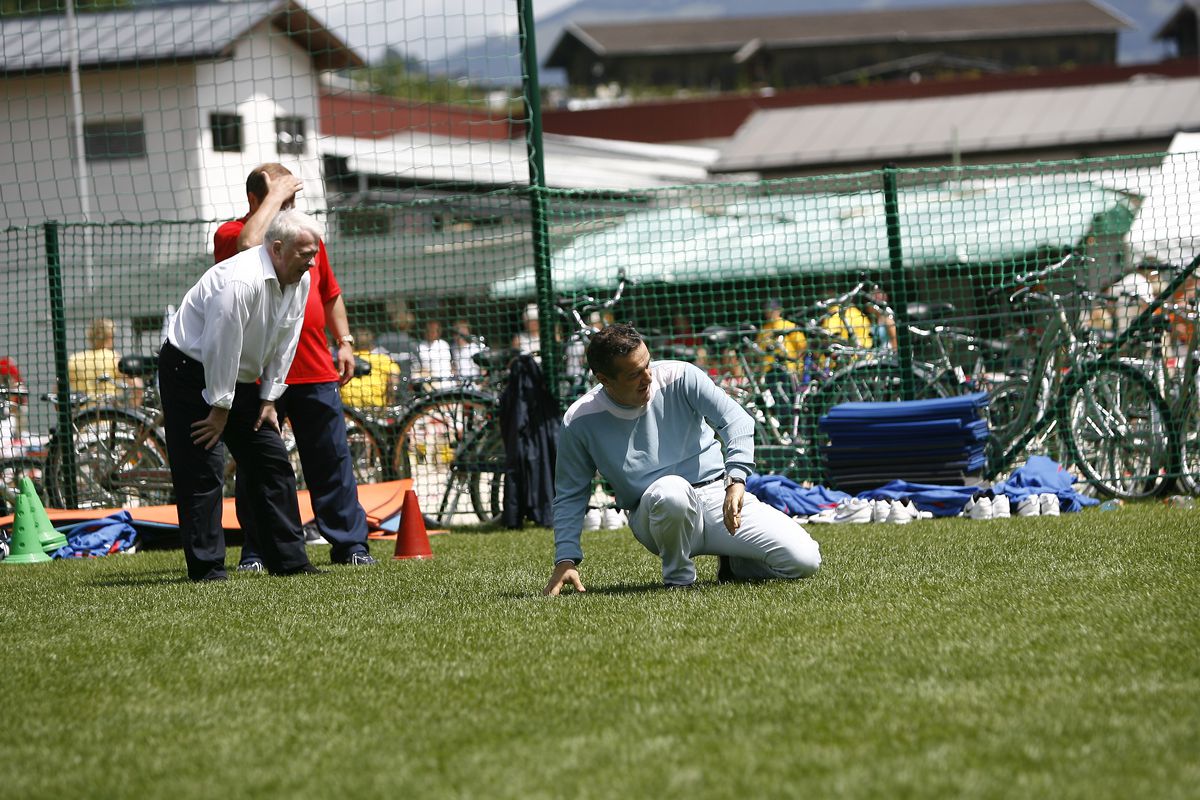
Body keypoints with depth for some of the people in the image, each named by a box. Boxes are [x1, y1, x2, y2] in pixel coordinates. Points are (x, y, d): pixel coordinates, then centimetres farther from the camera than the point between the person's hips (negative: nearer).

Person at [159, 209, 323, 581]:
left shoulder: (301, 281, -2)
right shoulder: (239, 281, -30)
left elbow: (283, 347, 6)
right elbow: (220, 349, -27)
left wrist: (268, 400, 4)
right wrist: (219, 409, -20)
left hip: (239, 379, 9)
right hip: (192, 373, -9)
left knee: (272, 461, 6)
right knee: (203, 471, -12)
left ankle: (288, 559, 10)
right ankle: (206, 568, -10)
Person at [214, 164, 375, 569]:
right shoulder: (229, 234, -2)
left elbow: (331, 293, 25)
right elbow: (248, 246, -27)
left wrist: (344, 341, 17)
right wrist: (275, 196, -19)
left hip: (316, 372, 4)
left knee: (332, 460, 6)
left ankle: (349, 543, 13)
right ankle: (256, 551, 7)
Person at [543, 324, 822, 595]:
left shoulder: (680, 377, -7)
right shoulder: (579, 422, -7)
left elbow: (737, 421, -12)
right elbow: (570, 496, 4)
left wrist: (735, 480, -29)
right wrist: (566, 559, -7)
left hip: (720, 497, 1)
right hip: (655, 519, -1)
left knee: (804, 561, -16)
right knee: (670, 490, -41)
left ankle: (733, 564, 14)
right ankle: (678, 578, -13)